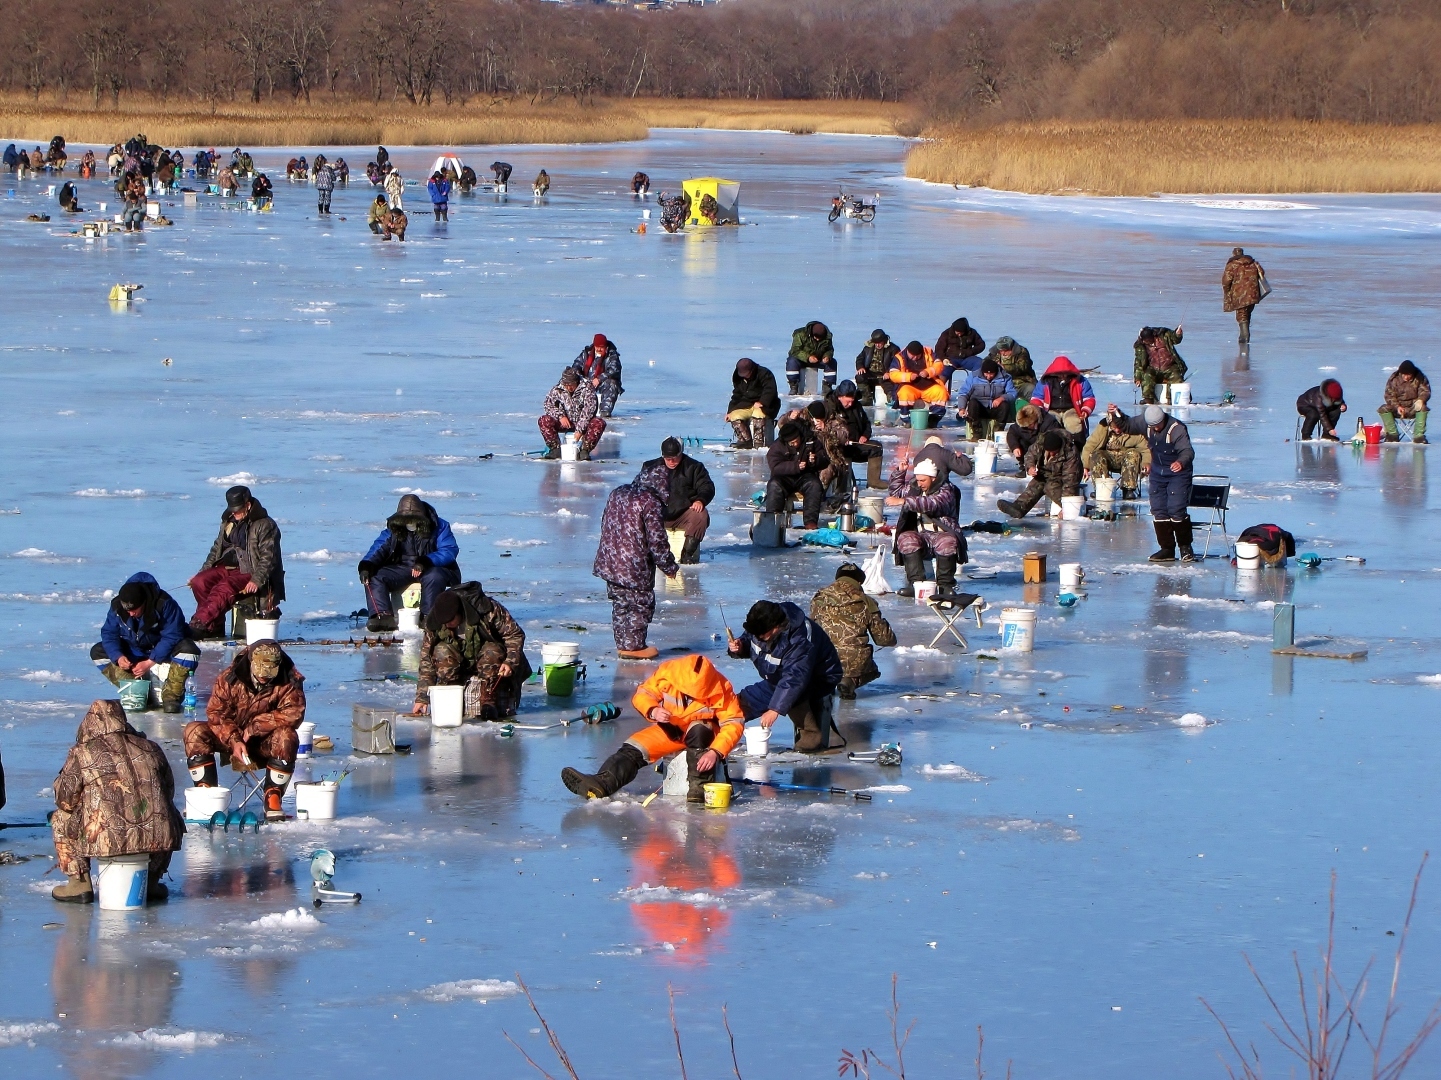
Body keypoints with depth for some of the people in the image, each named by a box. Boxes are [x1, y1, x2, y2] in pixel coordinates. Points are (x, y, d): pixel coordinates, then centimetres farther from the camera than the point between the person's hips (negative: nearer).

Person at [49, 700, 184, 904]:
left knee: (61, 819, 23)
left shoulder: (82, 753, 4)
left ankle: (79, 884, 19)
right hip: (158, 840, 3)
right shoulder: (151, 749, 15)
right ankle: (150, 882, 32)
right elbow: (169, 792, 24)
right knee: (169, 816, 38)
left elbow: (66, 801, 8)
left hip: (106, 841, -3)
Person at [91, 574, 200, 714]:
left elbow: (171, 637, -26)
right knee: (97, 652, -14)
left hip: (163, 651, -4)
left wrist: (149, 662, -31)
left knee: (189, 650, -35)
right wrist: (118, 657, -29)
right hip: (133, 650, 4)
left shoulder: (164, 604, -28)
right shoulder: (116, 606, -17)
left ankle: (170, 696, -22)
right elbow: (109, 633, -10)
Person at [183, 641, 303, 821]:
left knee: (287, 737, -34)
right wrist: (234, 741, -28)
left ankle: (273, 798, -22)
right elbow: (215, 712, -13)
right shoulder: (229, 678, -12)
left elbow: (293, 713, -24)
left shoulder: (289, 683, -14)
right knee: (195, 731, -23)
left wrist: (255, 727, -28)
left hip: (265, 744, -1)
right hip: (230, 739, 1)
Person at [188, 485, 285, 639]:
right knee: (199, 582, -19)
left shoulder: (265, 525, -6)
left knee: (224, 588, -34)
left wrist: (256, 580, -25)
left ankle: (198, 625, -41)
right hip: (227, 568, 7)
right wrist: (202, 572, 12)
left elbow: (268, 558, -13)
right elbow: (216, 550, 24)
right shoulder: (229, 522, 17)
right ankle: (214, 628, -16)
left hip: (249, 572, -7)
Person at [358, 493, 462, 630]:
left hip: (432, 568, -4)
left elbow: (450, 551, -15)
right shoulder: (393, 530, 4)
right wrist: (366, 565, -25)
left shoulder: (439, 526, -6)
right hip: (402, 569, 4)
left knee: (434, 577, -40)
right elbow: (379, 548, -4)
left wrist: (426, 561, -30)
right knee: (374, 576, -19)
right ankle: (383, 616, -30)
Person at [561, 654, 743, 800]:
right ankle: (601, 784, -42)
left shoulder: (721, 689, -23)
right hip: (670, 730, 2)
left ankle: (699, 787, -36)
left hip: (703, 735, -2)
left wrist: (716, 752, -37)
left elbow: (734, 723, -23)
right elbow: (642, 694, -7)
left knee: (698, 731, -38)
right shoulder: (667, 672, -17)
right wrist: (653, 711, -29)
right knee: (634, 749, -21)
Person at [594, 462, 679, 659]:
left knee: (620, 604, 16)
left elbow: (606, 526, 18)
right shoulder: (651, 502, -15)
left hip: (609, 562, 7)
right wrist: (669, 567, -3)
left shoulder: (617, 494, 9)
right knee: (641, 605, 6)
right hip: (634, 567, -7)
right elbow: (656, 540, -15)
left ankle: (622, 644, 22)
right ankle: (633, 647, 8)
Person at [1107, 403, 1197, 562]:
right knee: (1158, 511, 5)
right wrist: (1116, 415, -9)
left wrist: (1181, 462, -56)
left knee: (1176, 510, -14)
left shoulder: (1177, 429, -25)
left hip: (1177, 473, -7)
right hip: (1157, 472, 7)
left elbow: (1187, 451, -35)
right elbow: (1127, 425, 10)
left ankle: (1185, 548, 0)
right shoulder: (1145, 422, -6)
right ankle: (1167, 549, 12)